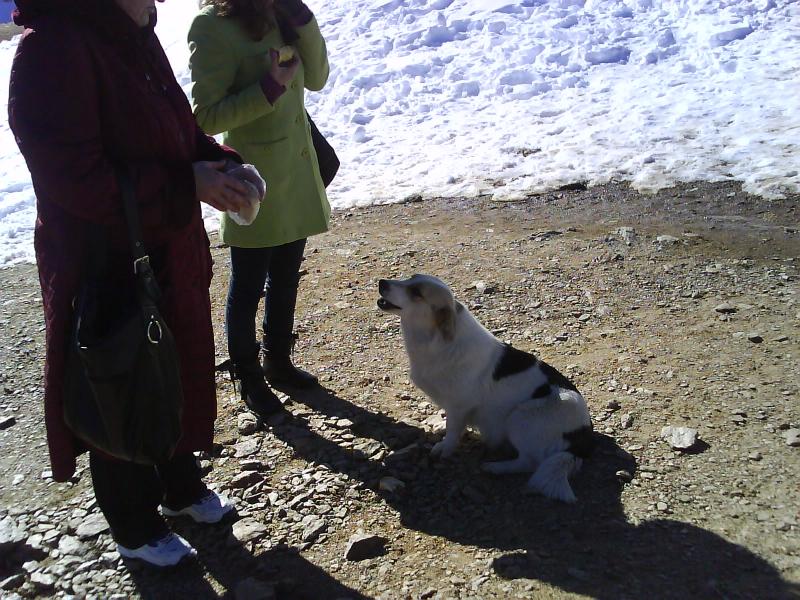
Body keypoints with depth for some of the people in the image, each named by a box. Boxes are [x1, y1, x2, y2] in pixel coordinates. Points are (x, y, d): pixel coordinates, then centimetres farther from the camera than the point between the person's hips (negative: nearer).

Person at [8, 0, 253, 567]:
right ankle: (135, 529, 33)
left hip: (170, 258, 8)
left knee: (179, 375, 21)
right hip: (106, 270, -8)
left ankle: (182, 487, 46)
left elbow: (177, 132, 14)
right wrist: (188, 185, -23)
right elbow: (74, 177, -25)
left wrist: (220, 163, -6)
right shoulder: (52, 47, -21)